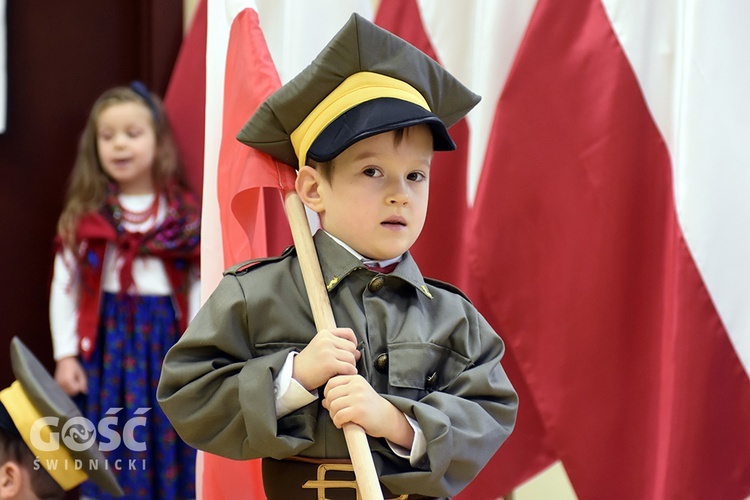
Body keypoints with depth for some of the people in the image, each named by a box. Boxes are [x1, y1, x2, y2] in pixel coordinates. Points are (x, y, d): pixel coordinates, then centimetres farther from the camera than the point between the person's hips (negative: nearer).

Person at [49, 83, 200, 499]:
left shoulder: (185, 215, 0)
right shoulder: (84, 216, 1)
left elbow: (198, 288, 3)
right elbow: (64, 287, 3)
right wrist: (65, 355, -2)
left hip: (164, 339, 0)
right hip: (107, 340, 0)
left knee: (165, 444, 5)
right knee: (106, 449, 3)